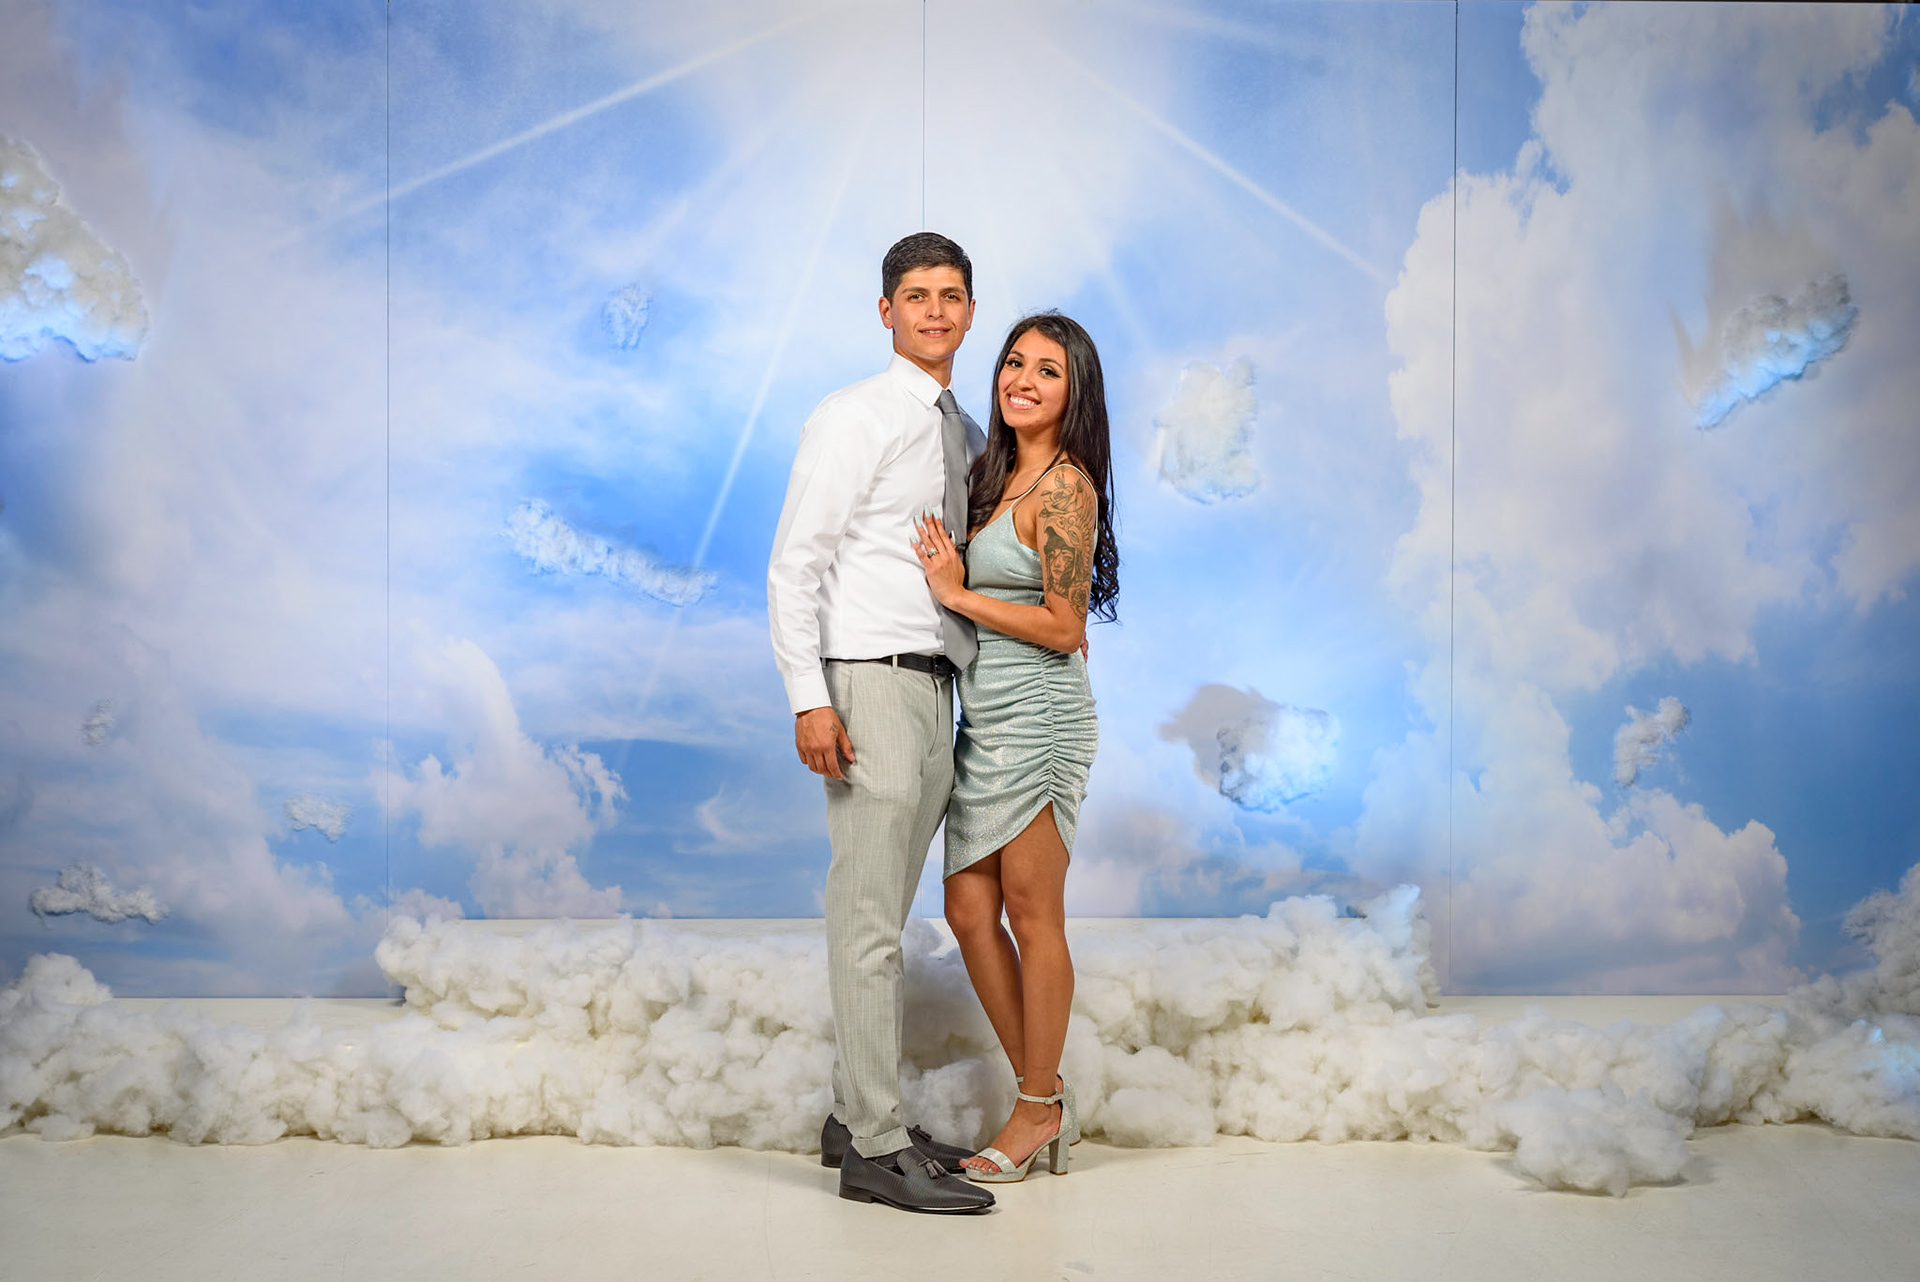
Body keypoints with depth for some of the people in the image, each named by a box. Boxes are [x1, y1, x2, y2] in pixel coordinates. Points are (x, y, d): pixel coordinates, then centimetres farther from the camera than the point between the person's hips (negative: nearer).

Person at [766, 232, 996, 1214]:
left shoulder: (967, 435, 17)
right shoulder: (854, 417, -5)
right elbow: (794, 562, -10)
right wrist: (809, 699, -19)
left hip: (934, 691, 8)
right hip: (869, 686, -8)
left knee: (885, 914, 12)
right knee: (868, 921, -7)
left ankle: (854, 1116, 21)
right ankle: (876, 1149, -4)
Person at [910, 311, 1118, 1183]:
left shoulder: (1065, 486, -12)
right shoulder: (1003, 476, 15)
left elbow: (1065, 628, -16)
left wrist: (957, 594, -12)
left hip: (1036, 717, -9)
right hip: (986, 721, 9)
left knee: (1032, 917, 0)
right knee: (970, 913, 8)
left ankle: (1038, 1110, 13)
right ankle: (1046, 1100, 18)